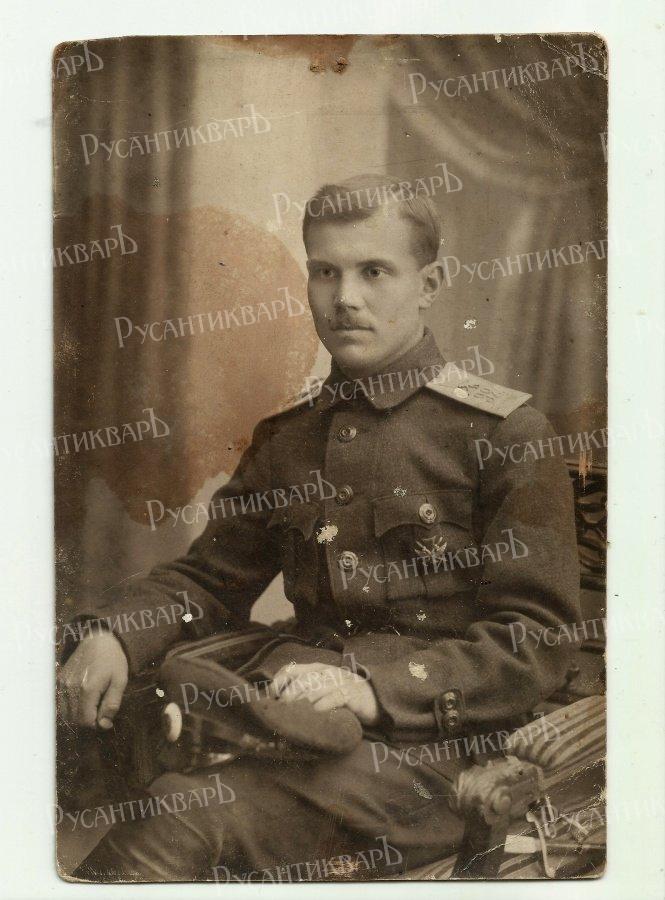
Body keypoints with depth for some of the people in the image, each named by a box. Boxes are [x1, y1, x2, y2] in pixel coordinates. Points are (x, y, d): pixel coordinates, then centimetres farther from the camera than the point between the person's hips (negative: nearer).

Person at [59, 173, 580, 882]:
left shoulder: (505, 432, -1)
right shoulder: (286, 438, 17)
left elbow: (534, 643, -5)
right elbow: (210, 575, 21)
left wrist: (375, 688, -20)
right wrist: (114, 636, -1)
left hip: (427, 744, -4)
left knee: (183, 816, -30)